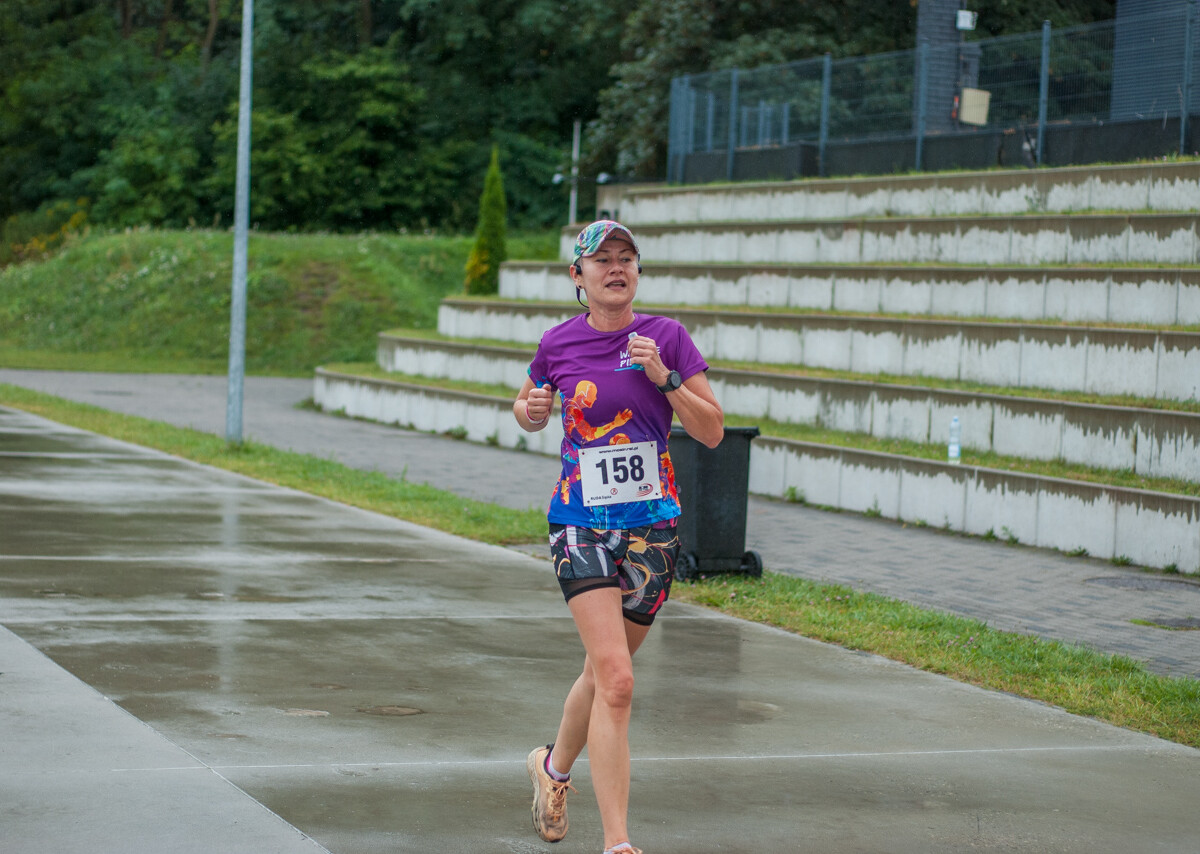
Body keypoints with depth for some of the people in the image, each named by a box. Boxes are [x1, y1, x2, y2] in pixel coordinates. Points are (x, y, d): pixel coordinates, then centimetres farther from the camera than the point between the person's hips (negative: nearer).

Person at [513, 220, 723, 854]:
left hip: (653, 525, 2)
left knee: (605, 670, 15)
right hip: (581, 523, -2)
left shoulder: (666, 337, -1)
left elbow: (712, 432, -2)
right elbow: (527, 411, 18)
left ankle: (554, 766, 46)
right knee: (616, 680, -16)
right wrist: (531, 411, -5)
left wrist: (663, 377, -15)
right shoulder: (559, 343, 1)